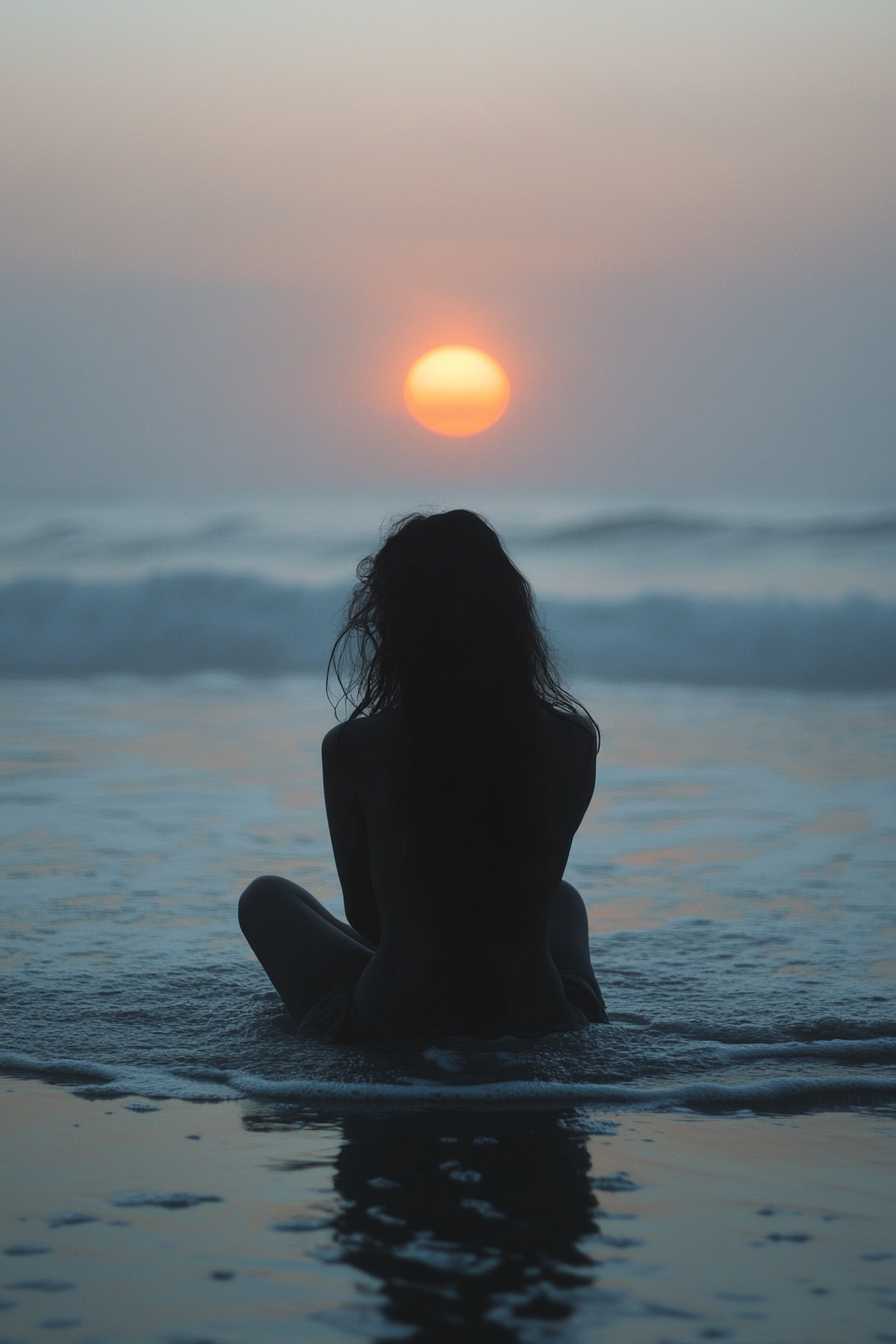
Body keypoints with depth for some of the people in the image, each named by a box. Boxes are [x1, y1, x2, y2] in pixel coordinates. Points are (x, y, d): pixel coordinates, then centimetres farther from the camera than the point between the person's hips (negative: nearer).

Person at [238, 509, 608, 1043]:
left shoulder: (352, 749, -13)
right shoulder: (572, 743, -8)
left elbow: (364, 915, 0)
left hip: (389, 1029, -2)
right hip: (538, 1025, 3)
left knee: (265, 897, 27)